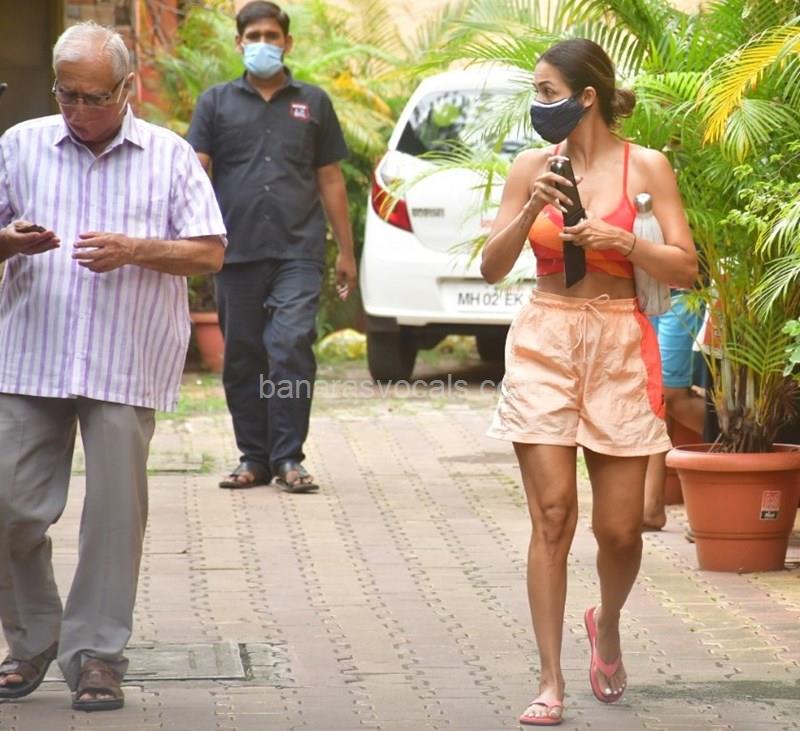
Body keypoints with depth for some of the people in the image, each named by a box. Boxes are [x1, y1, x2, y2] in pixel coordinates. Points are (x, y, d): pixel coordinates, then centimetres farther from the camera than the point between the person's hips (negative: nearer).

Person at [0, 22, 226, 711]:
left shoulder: (169, 156, 5)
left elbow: (210, 252, 2)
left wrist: (133, 250, -13)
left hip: (127, 365, -1)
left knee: (114, 514, -2)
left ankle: (97, 655, 7)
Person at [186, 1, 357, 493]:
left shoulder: (312, 103, 14)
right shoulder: (218, 102, 12)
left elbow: (331, 180, 16)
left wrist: (346, 252, 13)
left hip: (298, 250, -1)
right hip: (237, 250, 1)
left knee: (291, 348, -13)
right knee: (242, 357, 5)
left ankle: (288, 457, -9)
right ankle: (254, 458, 13)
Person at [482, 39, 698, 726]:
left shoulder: (646, 167, 0)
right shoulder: (532, 167, 5)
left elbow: (685, 269, -2)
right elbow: (492, 267, 4)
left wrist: (623, 241, -18)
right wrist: (530, 212, -12)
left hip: (620, 346, -1)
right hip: (545, 343, 1)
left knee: (620, 527, 1)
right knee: (553, 516, -6)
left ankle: (607, 623, 33)